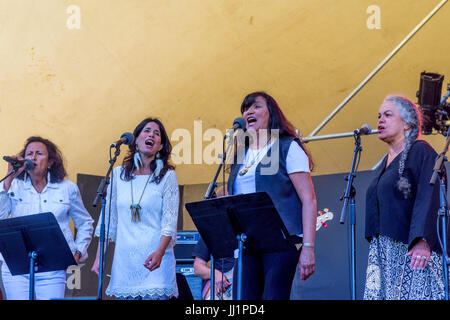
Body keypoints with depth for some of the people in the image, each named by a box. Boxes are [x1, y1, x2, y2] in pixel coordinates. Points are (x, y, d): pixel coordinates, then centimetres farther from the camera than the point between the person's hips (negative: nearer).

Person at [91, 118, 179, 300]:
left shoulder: (167, 176, 2)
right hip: (124, 261, 3)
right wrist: (99, 257, 7)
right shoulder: (118, 174, 11)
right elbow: (108, 218, 13)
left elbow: (170, 222, -6)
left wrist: (159, 253, -22)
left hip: (154, 261, -3)